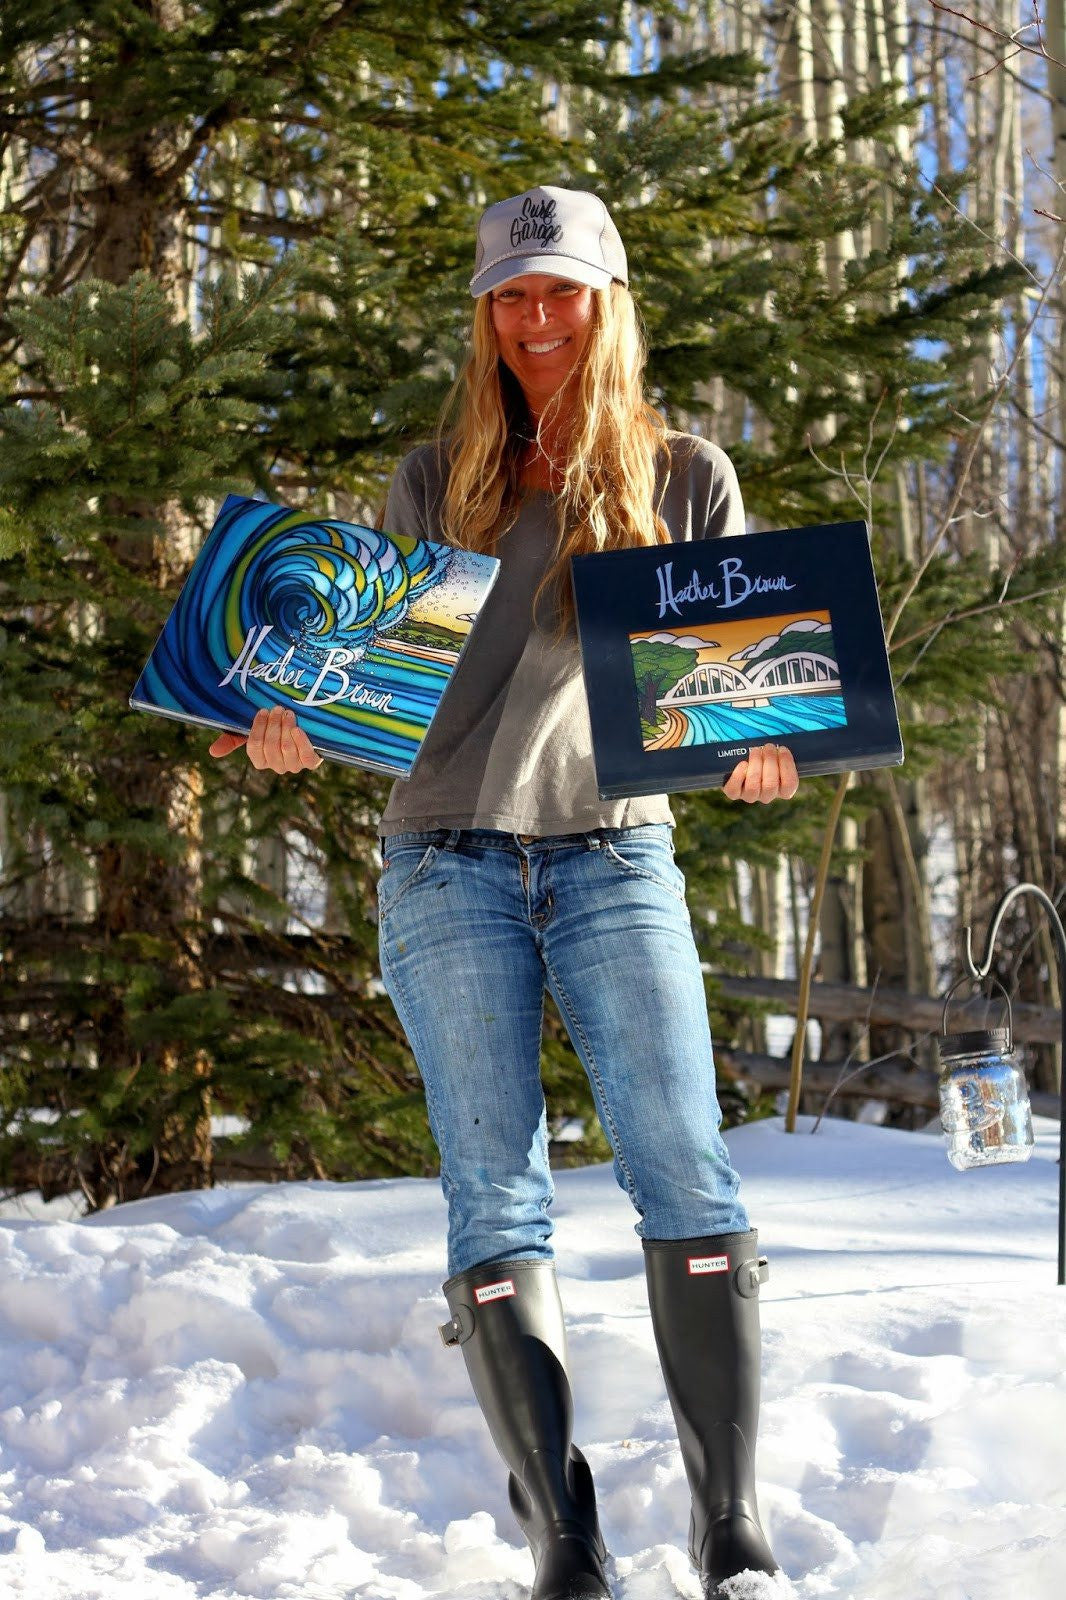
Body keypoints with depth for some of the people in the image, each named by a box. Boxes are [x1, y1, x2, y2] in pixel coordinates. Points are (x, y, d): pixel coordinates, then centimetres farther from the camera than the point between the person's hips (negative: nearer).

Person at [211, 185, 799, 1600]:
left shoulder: (686, 477, 12)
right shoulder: (436, 482, 14)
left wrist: (759, 751, -12)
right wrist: (301, 729, -5)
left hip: (616, 856, -1)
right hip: (448, 864, 1)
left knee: (688, 1184, -10)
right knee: (496, 1204, -4)